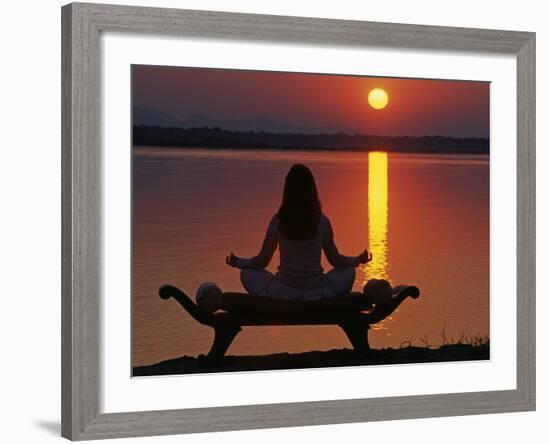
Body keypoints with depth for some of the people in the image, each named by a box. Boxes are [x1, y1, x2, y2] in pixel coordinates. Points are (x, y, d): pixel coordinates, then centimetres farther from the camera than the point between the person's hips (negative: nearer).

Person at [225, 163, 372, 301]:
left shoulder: (278, 221, -6)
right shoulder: (322, 222, -4)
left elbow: (262, 261, 2)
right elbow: (335, 260, 6)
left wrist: (237, 262, 22)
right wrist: (358, 260, 26)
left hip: (284, 293, -1)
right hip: (317, 293, 1)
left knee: (248, 273, 24)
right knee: (348, 271, 27)